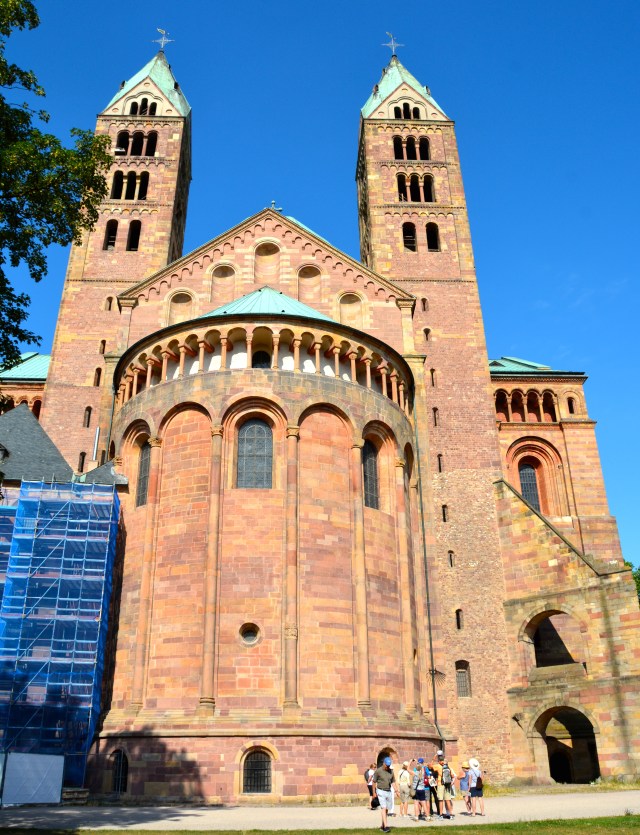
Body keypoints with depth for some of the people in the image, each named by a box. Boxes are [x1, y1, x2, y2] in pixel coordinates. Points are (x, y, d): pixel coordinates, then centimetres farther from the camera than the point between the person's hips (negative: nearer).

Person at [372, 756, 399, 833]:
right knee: (383, 808, -14)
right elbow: (374, 782, -1)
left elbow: (393, 782, 12)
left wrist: (396, 790, -1)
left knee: (386, 809, 8)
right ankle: (385, 826, -19)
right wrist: (374, 792, 1)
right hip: (381, 792, -5)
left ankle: (383, 825, 20)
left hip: (389, 792, 5)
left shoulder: (391, 771, 5)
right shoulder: (378, 771, -9)